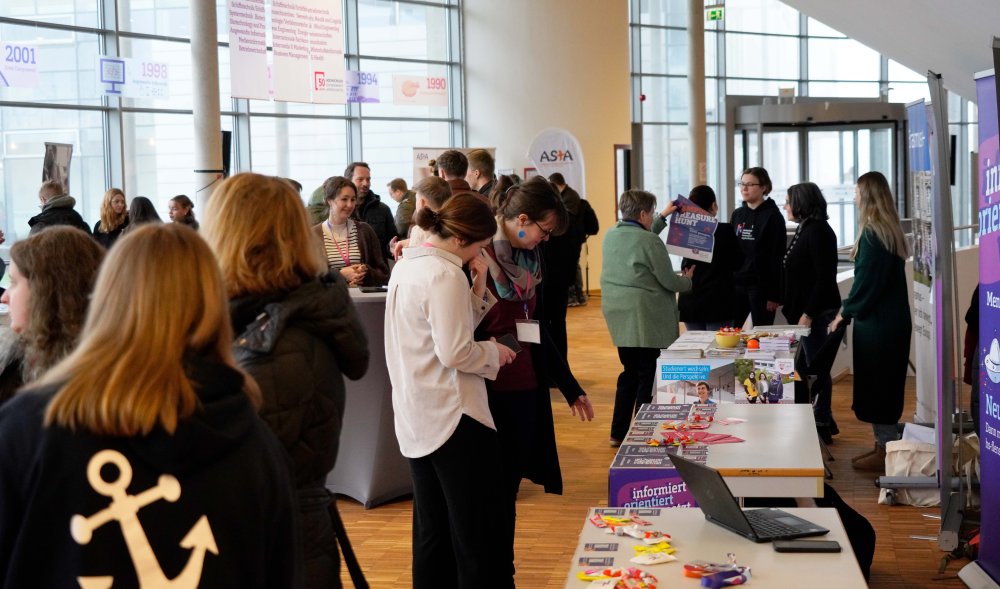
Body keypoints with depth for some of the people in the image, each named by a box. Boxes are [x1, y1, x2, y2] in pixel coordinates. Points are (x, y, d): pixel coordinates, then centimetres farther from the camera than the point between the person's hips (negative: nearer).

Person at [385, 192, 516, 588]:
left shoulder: (407, 265, 11)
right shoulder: (446, 274, -18)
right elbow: (455, 352, -22)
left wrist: (478, 287, 4)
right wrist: (495, 352, -5)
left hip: (416, 418, 9)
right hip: (452, 418, -9)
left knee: (432, 533, 16)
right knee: (481, 533, 0)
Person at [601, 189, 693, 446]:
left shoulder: (610, 236, 7)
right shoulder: (650, 241, -16)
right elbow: (668, 281, -11)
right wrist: (687, 280, 10)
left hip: (617, 315, 8)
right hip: (644, 317, -8)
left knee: (630, 372, 17)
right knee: (648, 375, 2)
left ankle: (618, 433, 19)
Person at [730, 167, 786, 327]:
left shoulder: (772, 216, -6)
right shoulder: (737, 215, 11)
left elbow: (777, 257, -9)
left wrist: (774, 294, -13)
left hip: (761, 285, -5)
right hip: (736, 283, 5)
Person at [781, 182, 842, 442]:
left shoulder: (818, 231, -15)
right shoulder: (804, 230, 14)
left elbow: (825, 278, -20)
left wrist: (808, 313, -21)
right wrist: (795, 310, 15)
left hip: (817, 312, -10)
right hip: (804, 311, 10)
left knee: (816, 369, -2)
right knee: (803, 367, 14)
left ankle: (822, 425, 7)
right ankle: (822, 419, 23)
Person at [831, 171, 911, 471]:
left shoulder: (872, 234, -18)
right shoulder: (890, 230, 10)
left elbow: (866, 281, -19)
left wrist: (845, 313, -6)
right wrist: (850, 310, 14)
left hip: (877, 323, -9)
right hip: (892, 319, 9)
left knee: (876, 385, -1)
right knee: (884, 384, 14)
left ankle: (885, 450, 6)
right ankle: (884, 444, 22)